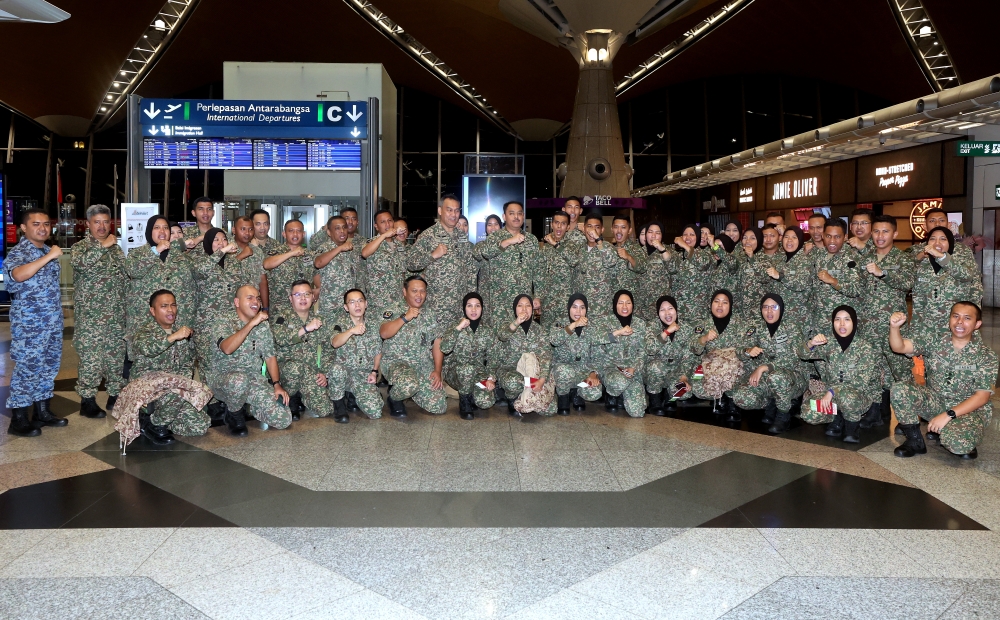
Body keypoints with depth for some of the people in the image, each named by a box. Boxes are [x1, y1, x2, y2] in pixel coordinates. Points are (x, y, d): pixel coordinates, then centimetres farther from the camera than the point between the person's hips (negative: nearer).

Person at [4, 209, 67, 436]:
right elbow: (18, 275, -34)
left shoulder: (48, 251, 12)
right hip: (28, 323, -8)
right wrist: (48, 257, -31)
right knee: (27, 368, -3)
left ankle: (42, 412, 24)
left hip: (52, 321, 8)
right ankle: (18, 420, 7)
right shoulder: (17, 252, -11)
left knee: (49, 366, 13)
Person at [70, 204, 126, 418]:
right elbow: (78, 263, -25)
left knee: (117, 355, 9)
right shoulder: (81, 246, -2)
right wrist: (102, 246, -24)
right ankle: (87, 401, 5)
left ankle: (115, 395, 19)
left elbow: (124, 275, 22)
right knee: (90, 357, -3)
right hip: (90, 315, -5)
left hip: (116, 314, 5)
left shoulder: (116, 247, 15)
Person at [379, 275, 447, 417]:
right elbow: (384, 333, -19)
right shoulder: (394, 312, -1)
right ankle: (394, 398, -1)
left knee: (439, 407, -8)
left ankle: (409, 392, 21)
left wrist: (437, 371, -2)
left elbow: (437, 344, 8)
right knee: (409, 385, -39)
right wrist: (405, 318, -21)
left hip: (426, 367, 5)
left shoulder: (431, 315, 11)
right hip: (396, 362, -5)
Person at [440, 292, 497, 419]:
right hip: (456, 373, -2)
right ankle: (464, 404, -11)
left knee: (486, 402, -26)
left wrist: (491, 378, -9)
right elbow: (444, 348, -20)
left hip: (479, 374, 2)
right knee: (468, 368, -38)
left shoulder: (488, 332, 5)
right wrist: (459, 328, -21)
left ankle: (471, 397, 12)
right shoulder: (455, 328, -2)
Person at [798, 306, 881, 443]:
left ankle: (853, 427, -7)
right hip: (832, 393, 4)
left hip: (861, 393, -4)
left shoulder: (866, 347, -16)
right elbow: (803, 354, -6)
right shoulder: (829, 343, -4)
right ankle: (838, 420, 10)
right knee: (809, 413, -21)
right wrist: (811, 343, -30)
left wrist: (832, 391, -29)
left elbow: (861, 382, -21)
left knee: (847, 397, -39)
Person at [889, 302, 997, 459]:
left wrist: (948, 415, -22)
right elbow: (899, 347, -13)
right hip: (934, 402, 4)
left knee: (958, 443, -35)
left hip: (969, 409, -3)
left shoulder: (986, 356, -9)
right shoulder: (933, 341, -2)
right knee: (899, 389, -24)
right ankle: (915, 441, -5)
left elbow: (983, 396, -13)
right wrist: (894, 327, -35)